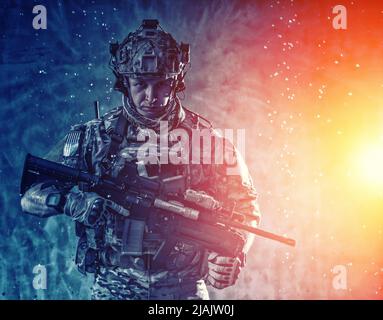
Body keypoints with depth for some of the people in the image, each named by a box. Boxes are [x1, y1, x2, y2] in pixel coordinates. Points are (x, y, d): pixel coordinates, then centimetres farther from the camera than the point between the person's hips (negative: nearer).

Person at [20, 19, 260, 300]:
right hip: (113, 287, 1)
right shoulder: (94, 137, -1)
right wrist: (74, 200, -19)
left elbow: (244, 209, 6)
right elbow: (31, 194, 1)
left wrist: (233, 253, -12)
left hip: (184, 288, 0)